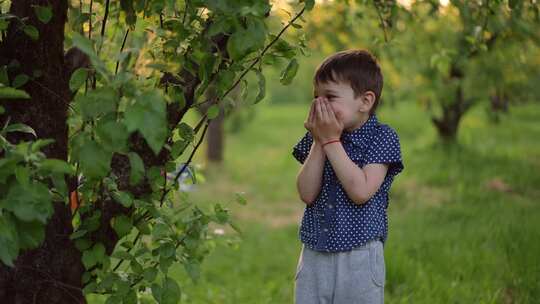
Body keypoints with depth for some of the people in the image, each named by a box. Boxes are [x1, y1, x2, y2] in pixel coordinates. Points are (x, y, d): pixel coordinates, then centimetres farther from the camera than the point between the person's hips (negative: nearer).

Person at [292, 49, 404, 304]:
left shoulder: (382, 137, -7)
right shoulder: (315, 138, 6)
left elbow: (361, 192, -19)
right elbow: (307, 194, -4)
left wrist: (331, 141, -15)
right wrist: (319, 142, -9)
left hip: (359, 256, -4)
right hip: (314, 255, 4)